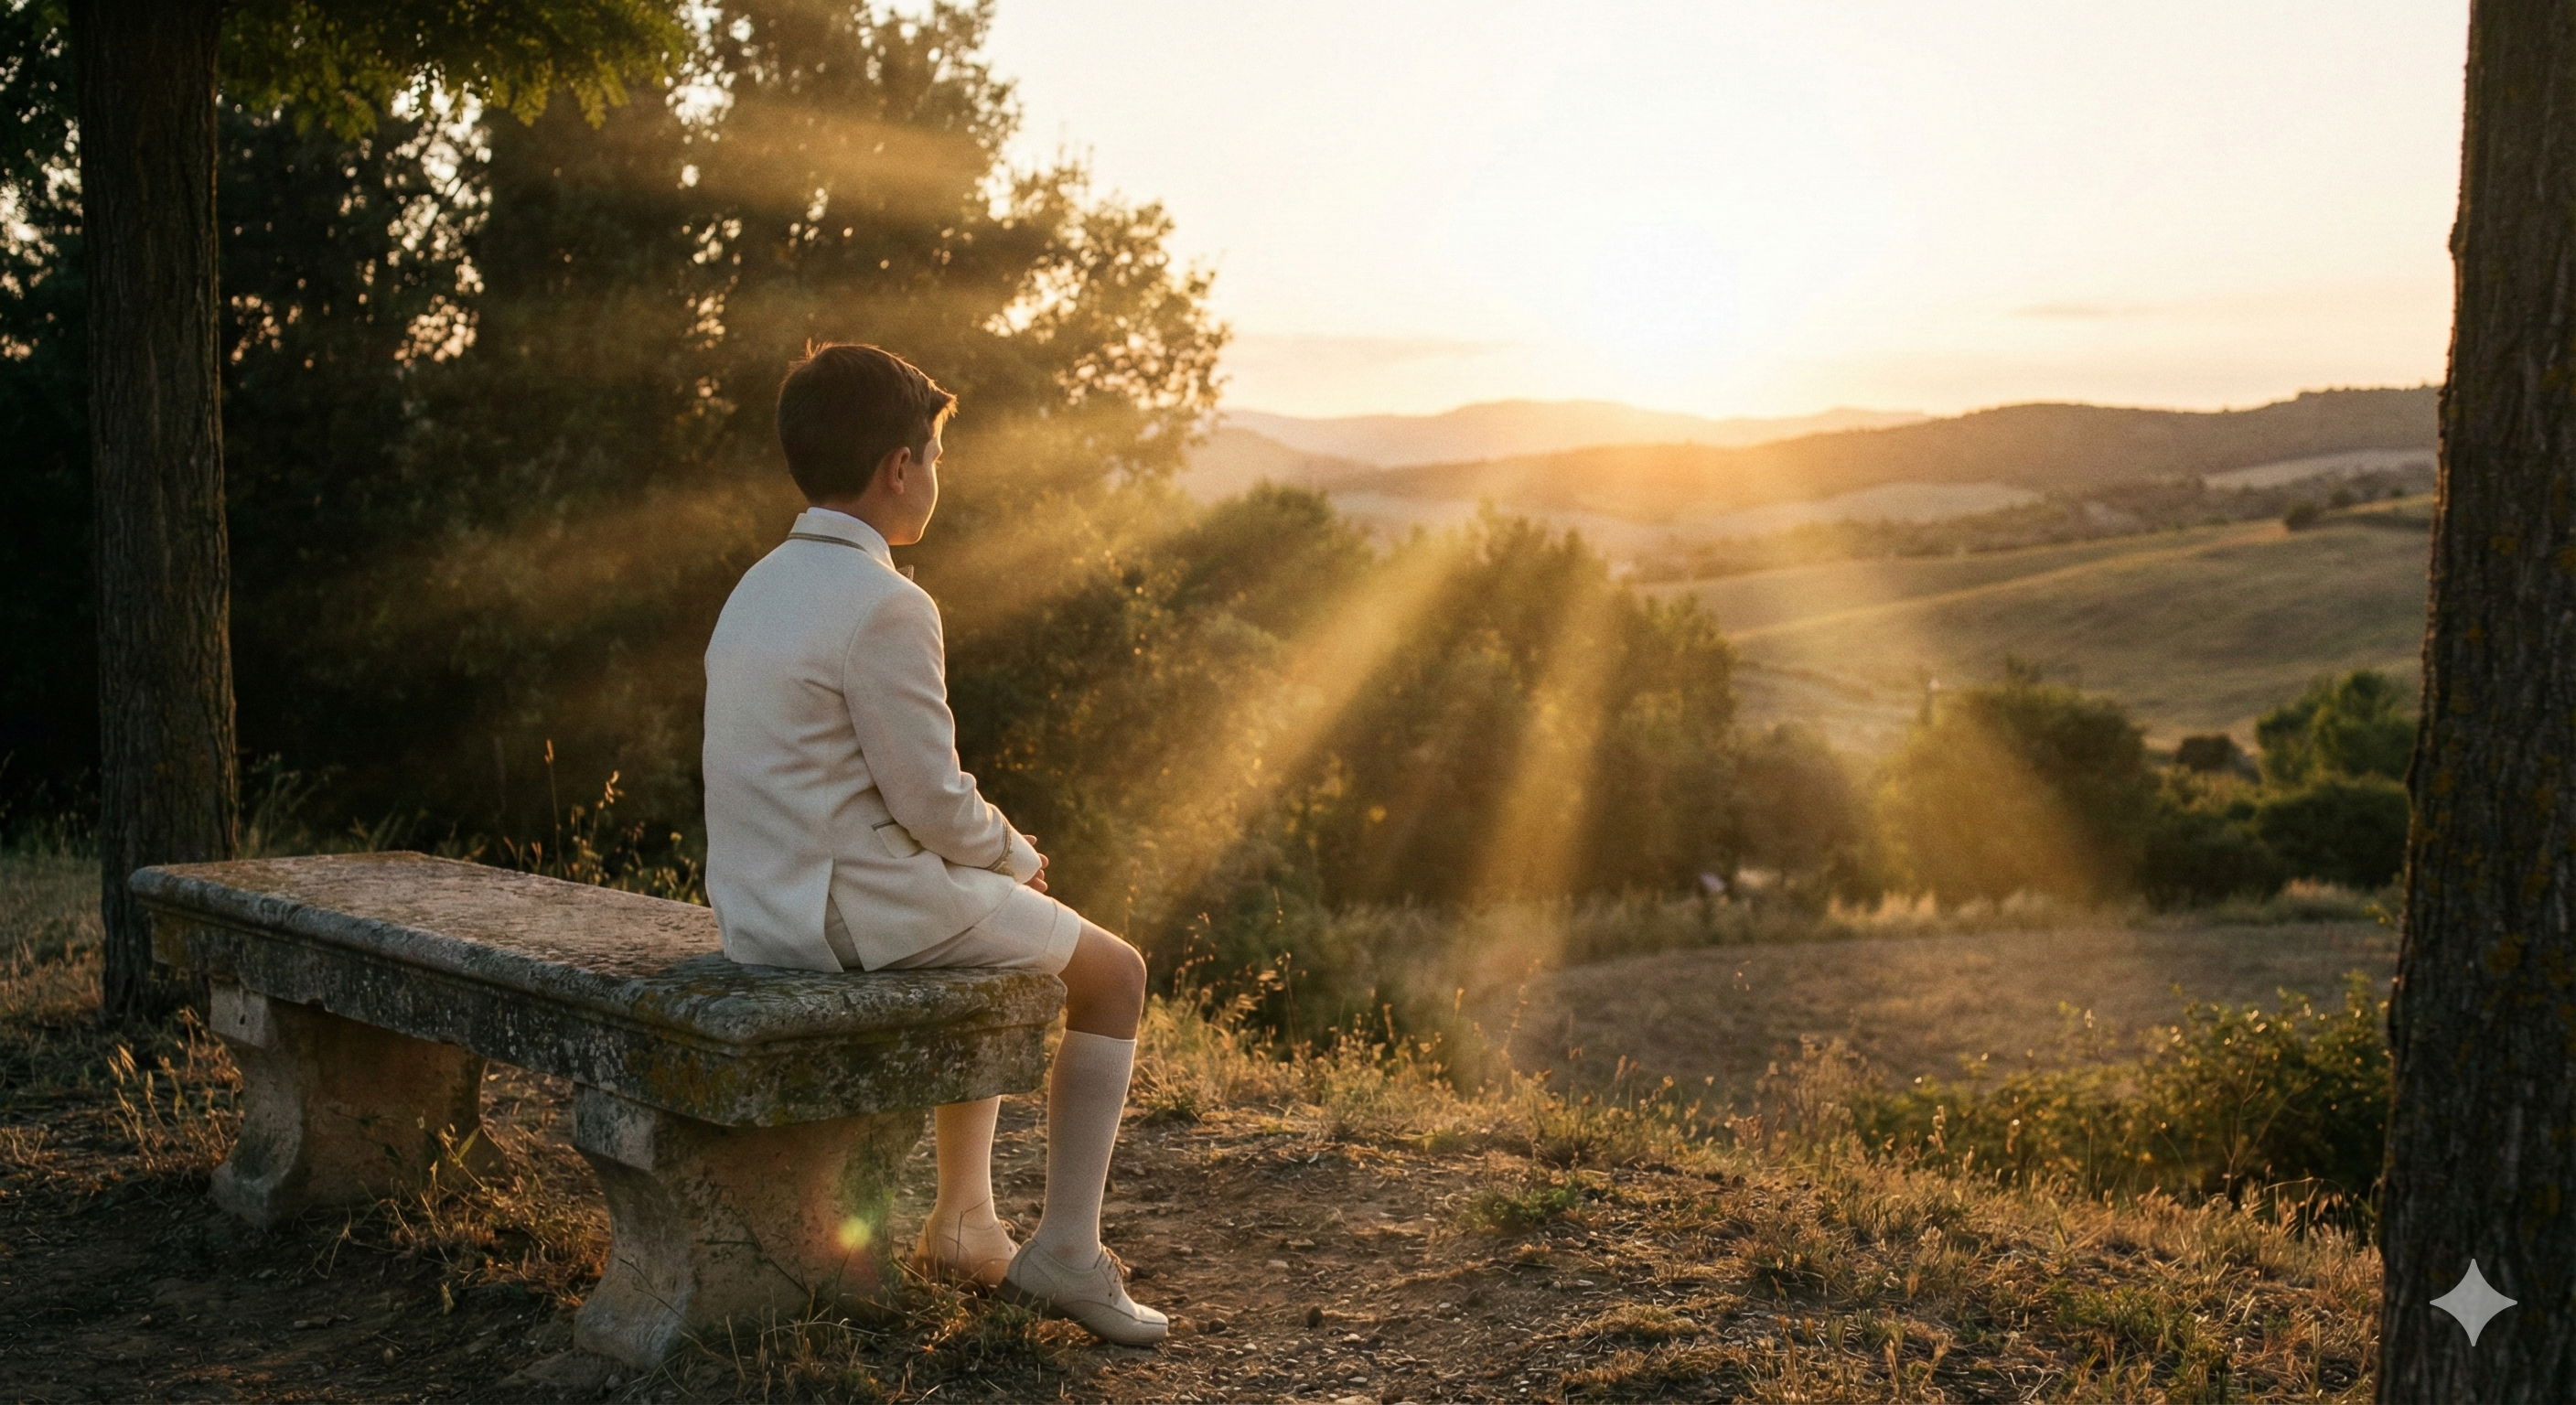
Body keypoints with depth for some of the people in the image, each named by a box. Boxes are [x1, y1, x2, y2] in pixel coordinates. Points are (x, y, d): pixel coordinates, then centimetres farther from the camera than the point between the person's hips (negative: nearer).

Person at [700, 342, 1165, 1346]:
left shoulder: (757, 588, 10)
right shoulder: (885, 606, -19)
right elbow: (935, 805, -18)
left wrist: (994, 851, 15)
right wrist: (1016, 852, 3)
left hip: (762, 912, 9)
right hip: (854, 912, -9)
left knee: (1006, 947, 32)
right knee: (1114, 973, 9)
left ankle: (965, 1218, 32)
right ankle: (1065, 1253, 9)